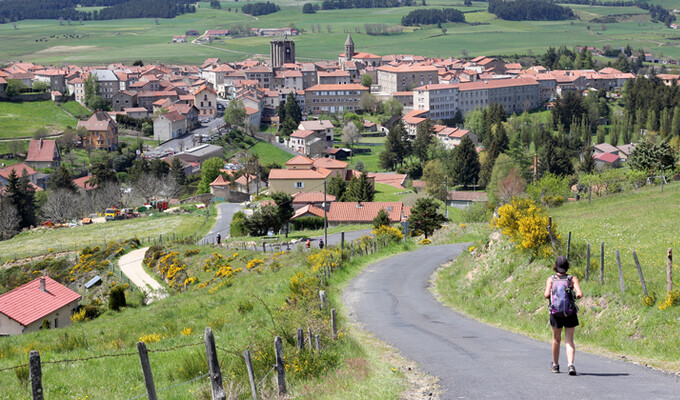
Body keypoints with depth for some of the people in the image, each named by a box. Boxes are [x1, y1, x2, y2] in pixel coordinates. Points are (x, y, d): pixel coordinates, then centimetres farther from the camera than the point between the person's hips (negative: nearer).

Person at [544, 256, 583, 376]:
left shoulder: (551, 279, -2)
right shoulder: (572, 279, -2)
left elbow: (547, 295, -14)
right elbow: (580, 294, -14)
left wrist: (551, 297, 8)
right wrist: (575, 296, 8)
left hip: (556, 313, 1)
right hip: (570, 313, 0)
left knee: (556, 339, 18)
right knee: (569, 340, 2)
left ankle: (555, 365, 31)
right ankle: (571, 365, -17)